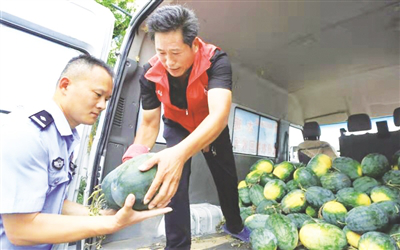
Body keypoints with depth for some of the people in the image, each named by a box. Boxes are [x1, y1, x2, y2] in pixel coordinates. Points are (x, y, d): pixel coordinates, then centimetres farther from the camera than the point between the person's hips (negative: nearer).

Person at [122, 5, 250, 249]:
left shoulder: (216, 61, -37)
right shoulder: (151, 74, -28)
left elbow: (219, 114, -53)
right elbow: (149, 123, -22)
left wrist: (180, 153, -70)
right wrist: (133, 160, -41)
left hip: (213, 128, 0)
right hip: (178, 127, 1)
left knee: (227, 177, 13)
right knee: (171, 182, -12)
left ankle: (234, 224, 44)